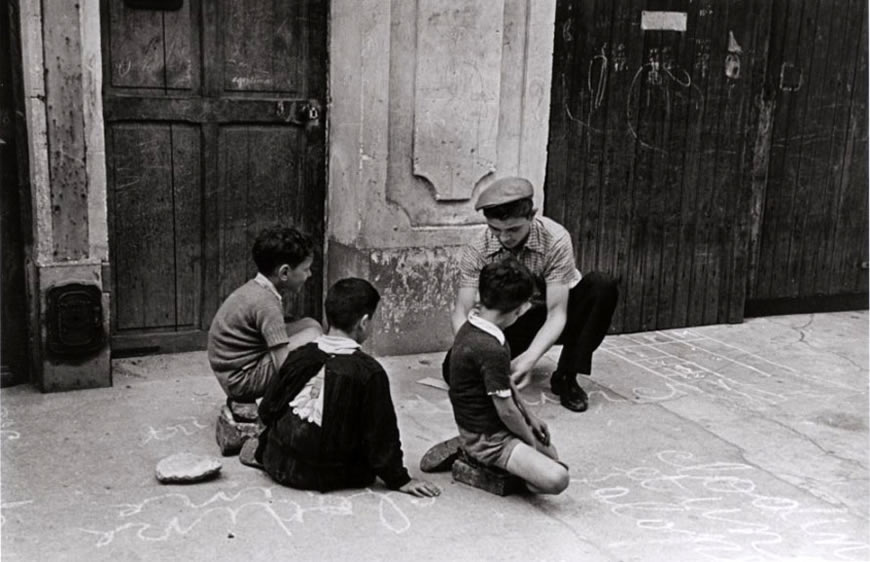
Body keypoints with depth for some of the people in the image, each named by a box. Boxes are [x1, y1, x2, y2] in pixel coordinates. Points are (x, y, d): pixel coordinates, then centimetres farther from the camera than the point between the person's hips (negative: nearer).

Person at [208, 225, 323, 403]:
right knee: (313, 335, -17)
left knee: (311, 325, 7)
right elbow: (285, 365, -27)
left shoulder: (255, 288, 3)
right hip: (242, 383, -10)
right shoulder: (266, 303, -24)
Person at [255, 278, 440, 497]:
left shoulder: (298, 356, -4)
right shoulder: (369, 372, -18)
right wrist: (399, 480, 0)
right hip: (327, 476, -5)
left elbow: (266, 410, 5)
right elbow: (381, 432, -12)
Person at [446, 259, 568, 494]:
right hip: (488, 439, -10)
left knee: (551, 455, 23)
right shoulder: (492, 349, -28)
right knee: (556, 478, -21)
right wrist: (531, 440, -4)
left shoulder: (471, 327, 2)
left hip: (473, 425, 10)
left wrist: (530, 417, 14)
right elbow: (506, 410, -20)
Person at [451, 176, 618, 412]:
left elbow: (556, 313, -29)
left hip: (556, 317, 0)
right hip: (513, 323, 0)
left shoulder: (555, 239, -28)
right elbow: (461, 311, -22)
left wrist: (529, 357, -46)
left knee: (601, 287, -31)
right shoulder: (476, 251, -21)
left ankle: (566, 377, -17)